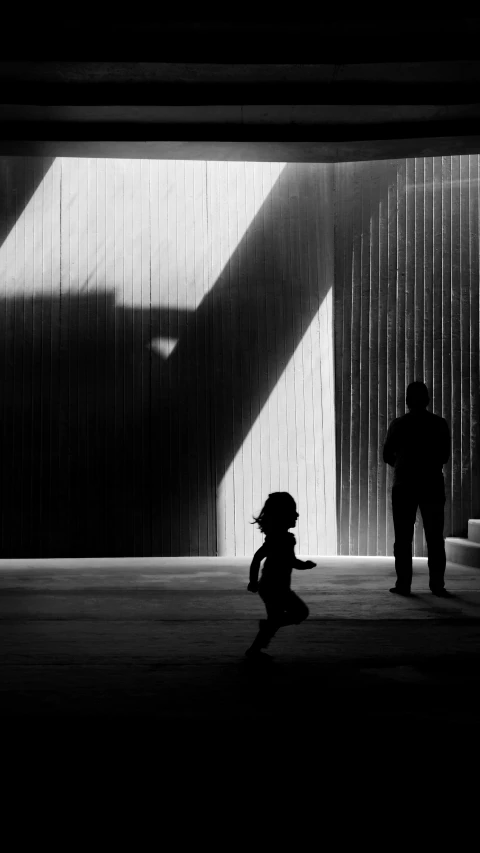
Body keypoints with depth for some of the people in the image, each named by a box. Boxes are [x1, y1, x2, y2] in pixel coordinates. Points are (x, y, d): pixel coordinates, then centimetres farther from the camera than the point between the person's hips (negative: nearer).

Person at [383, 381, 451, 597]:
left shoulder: (399, 424, -5)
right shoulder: (440, 424, 0)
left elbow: (387, 455, 2)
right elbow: (445, 455, 9)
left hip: (404, 486, -1)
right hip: (433, 485, 1)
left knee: (403, 537, 4)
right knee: (435, 537, 5)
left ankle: (403, 583, 2)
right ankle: (437, 584, 1)